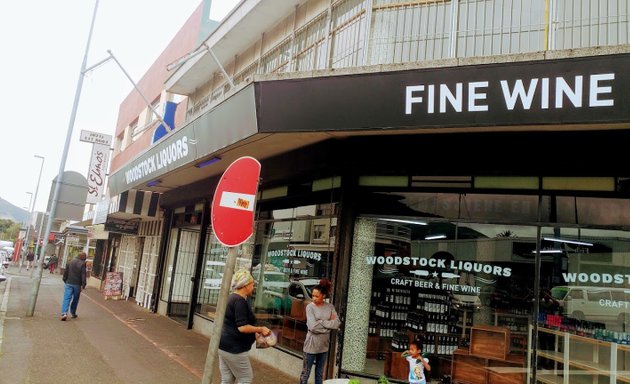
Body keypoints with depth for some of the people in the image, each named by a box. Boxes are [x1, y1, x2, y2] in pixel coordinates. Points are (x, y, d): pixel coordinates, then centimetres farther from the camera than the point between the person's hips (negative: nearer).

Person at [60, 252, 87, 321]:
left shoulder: (71, 262, 6)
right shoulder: (83, 264, -9)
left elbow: (66, 272, 13)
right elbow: (84, 275, -13)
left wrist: (65, 280, 23)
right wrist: (83, 285, -10)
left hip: (69, 283, 3)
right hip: (77, 284, -3)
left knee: (66, 298, -1)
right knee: (75, 299, 12)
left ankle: (64, 313, -16)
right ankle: (73, 313, 21)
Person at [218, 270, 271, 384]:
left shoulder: (231, 298, 12)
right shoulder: (240, 301, -18)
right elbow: (242, 327, -24)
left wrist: (256, 332, 19)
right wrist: (261, 329, -13)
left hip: (224, 345, 9)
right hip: (234, 348, -9)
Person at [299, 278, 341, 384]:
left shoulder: (330, 307, -2)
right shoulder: (310, 307, -13)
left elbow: (337, 324, -10)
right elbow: (313, 327, -21)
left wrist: (321, 322, -15)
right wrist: (329, 324, -14)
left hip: (324, 345, 4)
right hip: (311, 345, -4)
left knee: (320, 373, 18)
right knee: (306, 372, 7)